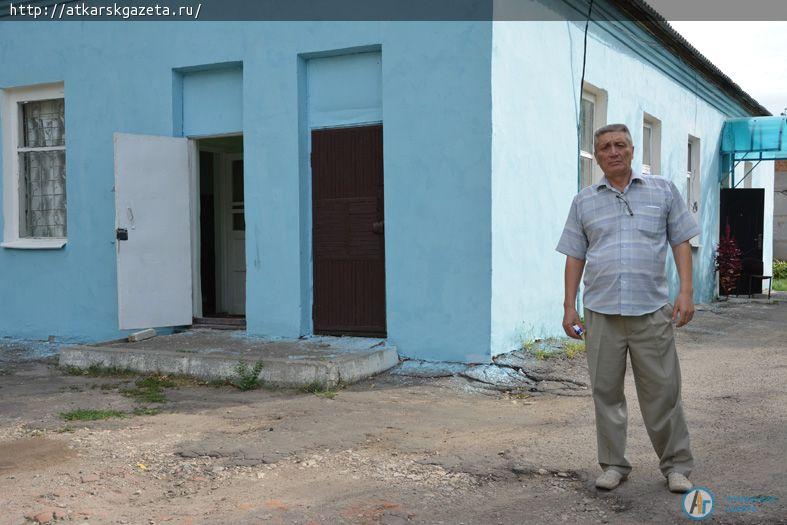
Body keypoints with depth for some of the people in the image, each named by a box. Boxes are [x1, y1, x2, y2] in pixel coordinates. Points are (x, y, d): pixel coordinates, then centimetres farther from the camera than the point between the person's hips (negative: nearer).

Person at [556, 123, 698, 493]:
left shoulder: (663, 191, 9)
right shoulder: (584, 202, 11)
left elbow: (681, 241, 8)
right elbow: (574, 256, 11)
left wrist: (686, 291, -3)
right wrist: (569, 306, 6)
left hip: (652, 310, -1)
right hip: (601, 313, 2)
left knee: (662, 392, 2)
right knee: (606, 392, 6)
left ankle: (676, 465, 17)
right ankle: (613, 464, 19)